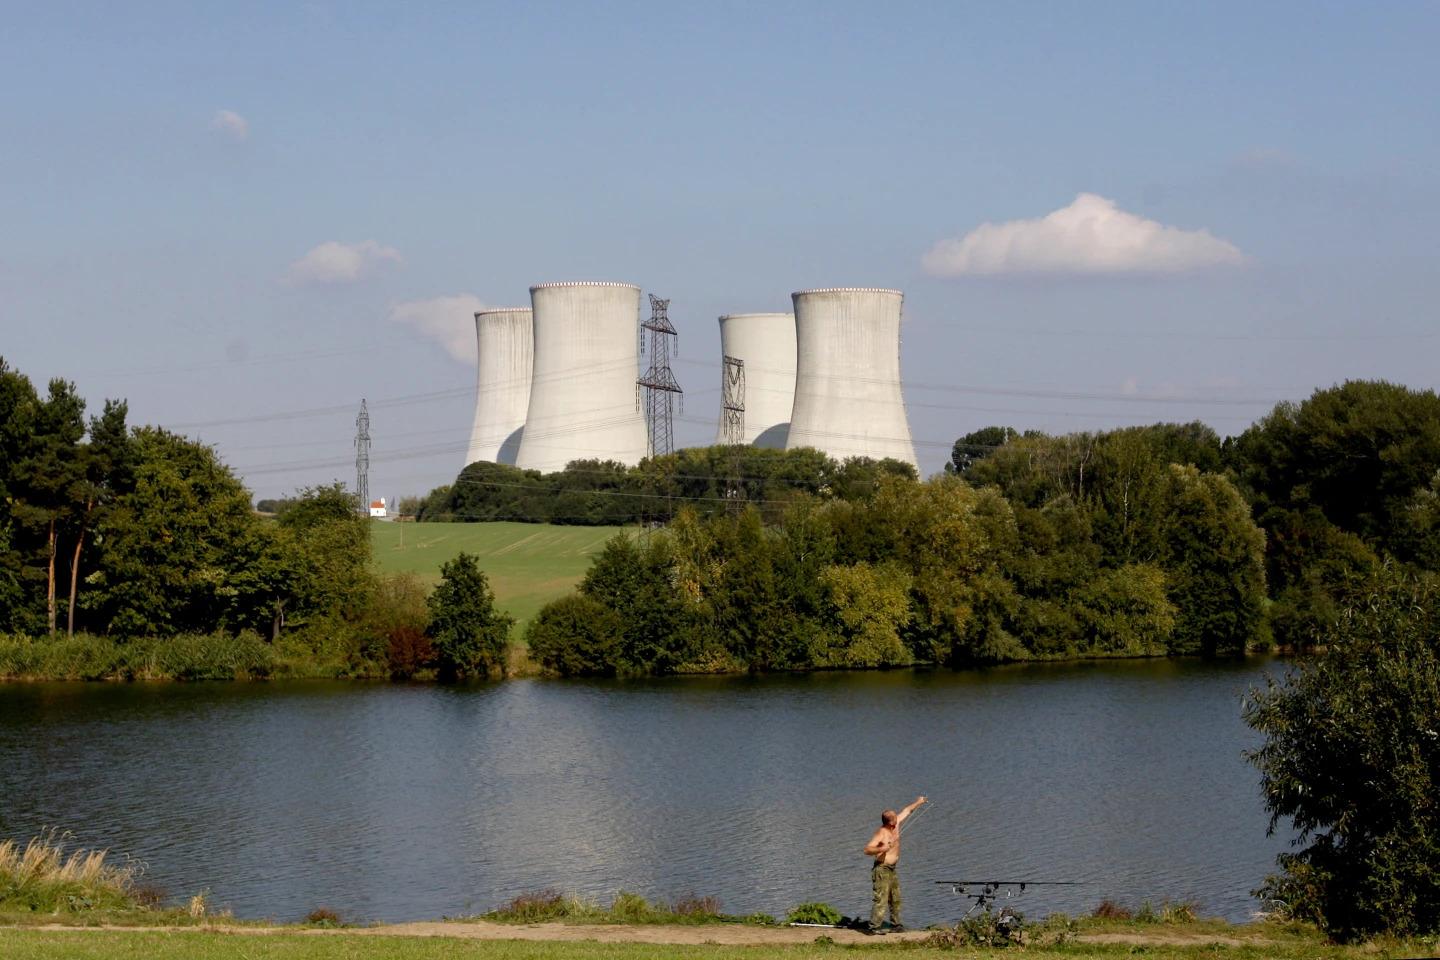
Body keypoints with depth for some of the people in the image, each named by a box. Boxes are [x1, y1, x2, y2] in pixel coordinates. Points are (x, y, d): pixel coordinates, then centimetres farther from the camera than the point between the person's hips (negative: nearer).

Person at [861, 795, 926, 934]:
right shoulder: (881, 834, -20)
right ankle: (873, 927, -15)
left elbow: (906, 811, 21)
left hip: (892, 870, 9)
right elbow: (867, 850, -24)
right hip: (882, 870, -9)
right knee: (881, 900, -14)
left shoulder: (896, 824, 3)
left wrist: (917, 803, 32)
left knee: (895, 900, 14)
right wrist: (881, 849, -38)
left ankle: (895, 926, 21)